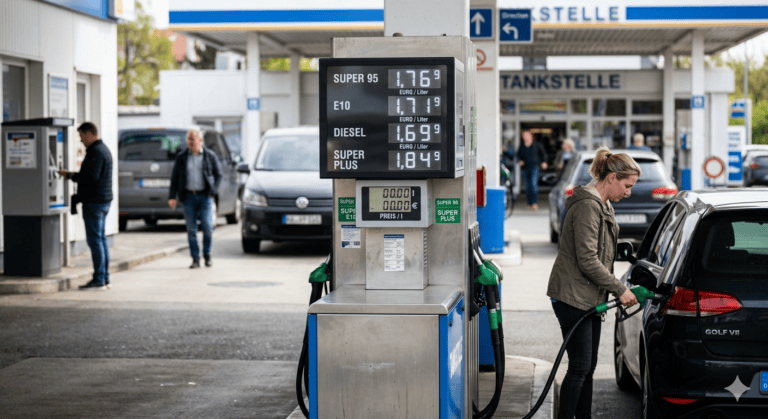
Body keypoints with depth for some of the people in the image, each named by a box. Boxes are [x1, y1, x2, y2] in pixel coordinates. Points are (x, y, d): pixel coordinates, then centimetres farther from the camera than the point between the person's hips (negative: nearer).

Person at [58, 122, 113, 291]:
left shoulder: (96, 152, -15)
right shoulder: (104, 149, 17)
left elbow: (91, 176, -24)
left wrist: (70, 175, -14)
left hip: (94, 201, -10)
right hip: (103, 200, 10)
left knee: (95, 239, -8)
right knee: (101, 238, 12)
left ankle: (99, 280, -7)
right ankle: (105, 278, 15)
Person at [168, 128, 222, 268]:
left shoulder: (210, 156, 4)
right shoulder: (181, 157, 7)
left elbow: (218, 174, 9)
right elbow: (174, 177, 6)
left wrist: (213, 190, -4)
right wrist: (172, 196, -2)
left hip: (205, 196, -1)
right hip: (188, 197, 1)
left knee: (207, 227, -7)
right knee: (191, 229, 0)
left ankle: (207, 255, 11)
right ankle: (195, 259, 5)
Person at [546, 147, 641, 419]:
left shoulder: (602, 205, 16)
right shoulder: (588, 205, -17)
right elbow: (587, 260, -22)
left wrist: (617, 289, 14)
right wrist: (620, 289, -16)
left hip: (589, 298, 10)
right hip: (572, 297, -10)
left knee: (588, 367, 12)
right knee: (580, 367, -9)